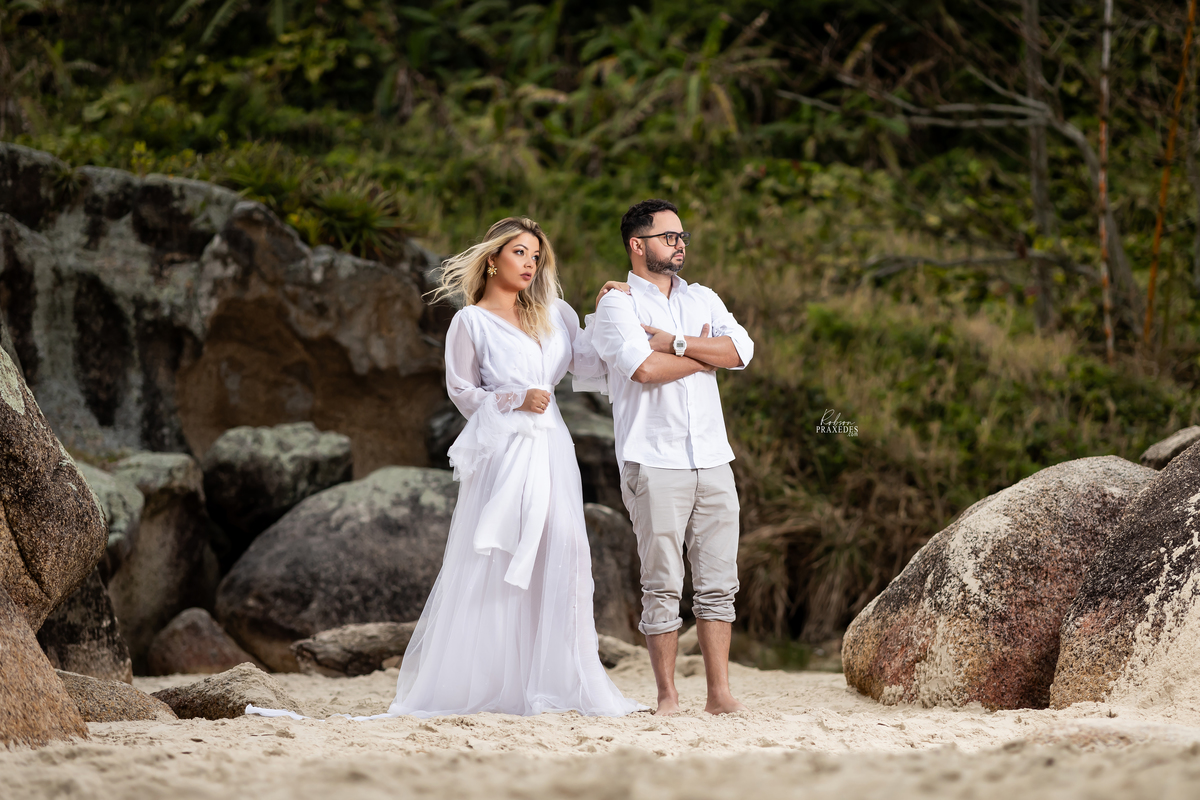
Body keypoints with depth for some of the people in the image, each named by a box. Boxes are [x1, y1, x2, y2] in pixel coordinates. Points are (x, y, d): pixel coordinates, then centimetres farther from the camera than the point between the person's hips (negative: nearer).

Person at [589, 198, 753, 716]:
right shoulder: (617, 305, 0)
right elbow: (644, 367, -16)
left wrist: (677, 342, -8)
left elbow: (741, 350, 1)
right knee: (662, 586, -4)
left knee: (719, 583, 2)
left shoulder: (702, 299, 18)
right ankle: (667, 696, 1)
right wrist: (705, 354, -1)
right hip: (655, 462, -5)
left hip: (712, 460, 5)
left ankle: (719, 693, 5)